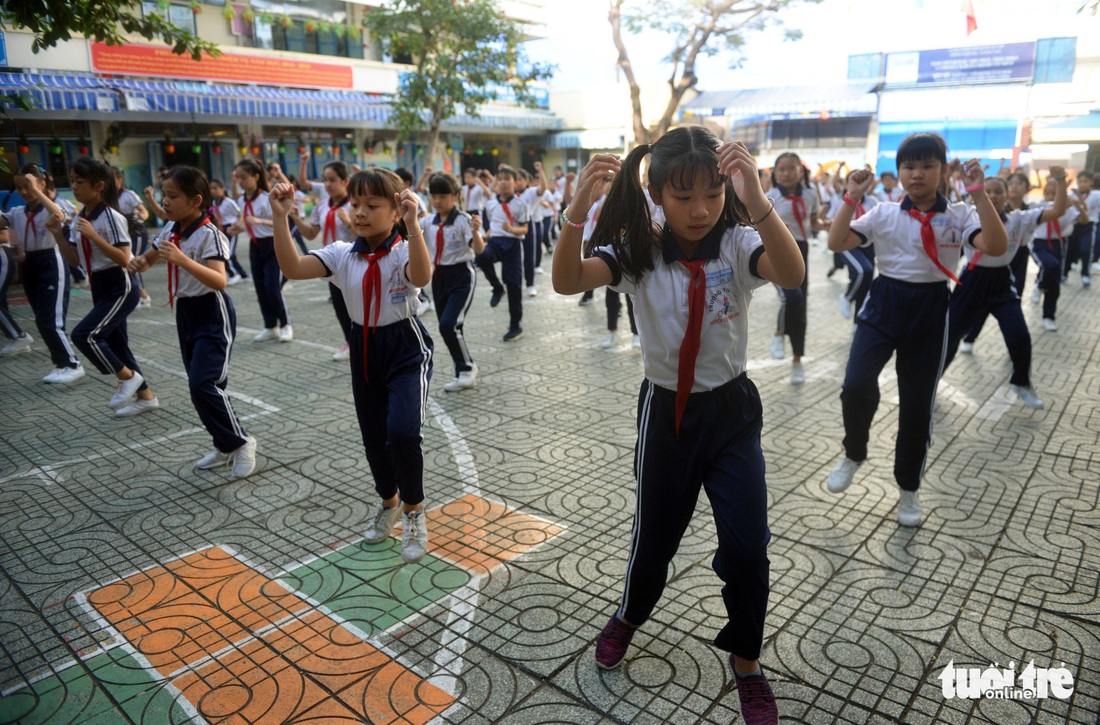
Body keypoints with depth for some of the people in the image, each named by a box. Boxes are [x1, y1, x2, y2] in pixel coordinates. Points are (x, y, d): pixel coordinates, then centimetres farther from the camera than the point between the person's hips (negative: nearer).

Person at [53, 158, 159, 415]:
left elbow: (124, 259, -22)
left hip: (120, 288, -9)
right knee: (114, 343, 12)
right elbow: (74, 259, 13)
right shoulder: (80, 218, 8)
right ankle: (145, 396, 23)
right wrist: (58, 234, 0)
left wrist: (93, 236, -26)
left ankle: (128, 377, 0)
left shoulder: (111, 216, -16)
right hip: (99, 287, 9)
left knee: (83, 334, -19)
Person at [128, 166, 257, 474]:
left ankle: (241, 441, 2)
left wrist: (182, 259, -41)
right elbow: (149, 258, 19)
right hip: (185, 311, 8)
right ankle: (225, 447, 24)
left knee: (203, 384, -17)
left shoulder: (209, 234, -19)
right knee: (201, 385, 11)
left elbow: (220, 280, -31)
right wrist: (139, 262, -4)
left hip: (212, 313, -8)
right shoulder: (171, 229, 5)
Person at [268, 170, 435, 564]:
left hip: (406, 348, -5)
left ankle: (413, 510, 5)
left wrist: (413, 226, -48)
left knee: (402, 432, -22)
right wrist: (281, 218, -22)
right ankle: (389, 503, 43)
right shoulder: (342, 254, -1)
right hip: (364, 350, 5)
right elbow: (293, 268, -14)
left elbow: (421, 277, -37)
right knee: (373, 438, 14)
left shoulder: (404, 251, -13)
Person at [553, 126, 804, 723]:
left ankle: (746, 663, 28)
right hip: (665, 411, 0)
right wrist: (578, 210, -41)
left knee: (747, 546, 0)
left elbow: (792, 275, -32)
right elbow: (567, 282, -25)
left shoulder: (739, 244, -10)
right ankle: (629, 616, 48)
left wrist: (756, 202, -47)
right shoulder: (639, 252, -9)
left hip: (732, 410, 0)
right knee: (654, 535, 15)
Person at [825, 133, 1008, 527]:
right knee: (857, 385, -22)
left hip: (930, 310, 0)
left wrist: (979, 192, -19)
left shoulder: (959, 216, 0)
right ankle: (853, 454, 9)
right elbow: (837, 243, -6)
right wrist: (853, 196, -11)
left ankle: (908, 488, 28)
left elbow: (996, 247, -17)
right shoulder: (883, 213, 3)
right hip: (884, 302, 0)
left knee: (917, 404, 7)